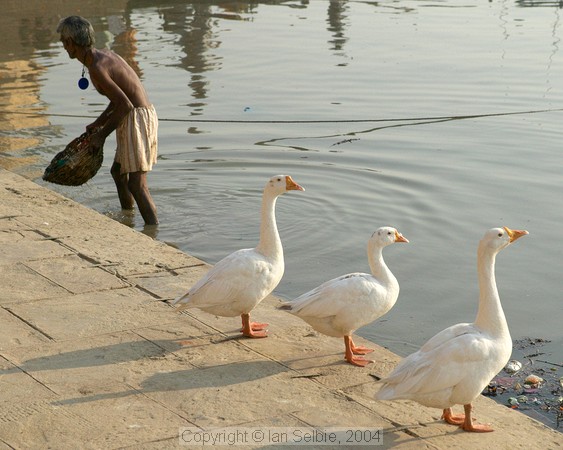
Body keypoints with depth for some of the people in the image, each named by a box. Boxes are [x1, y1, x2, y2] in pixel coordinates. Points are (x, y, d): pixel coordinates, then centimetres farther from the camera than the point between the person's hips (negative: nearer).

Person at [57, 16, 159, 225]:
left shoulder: (96, 68, -19)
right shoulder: (105, 55, 11)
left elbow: (125, 105, -23)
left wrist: (102, 135, -13)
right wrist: (99, 122, 21)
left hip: (137, 119, -10)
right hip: (143, 113, 10)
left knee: (136, 183, -13)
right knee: (118, 171, 24)